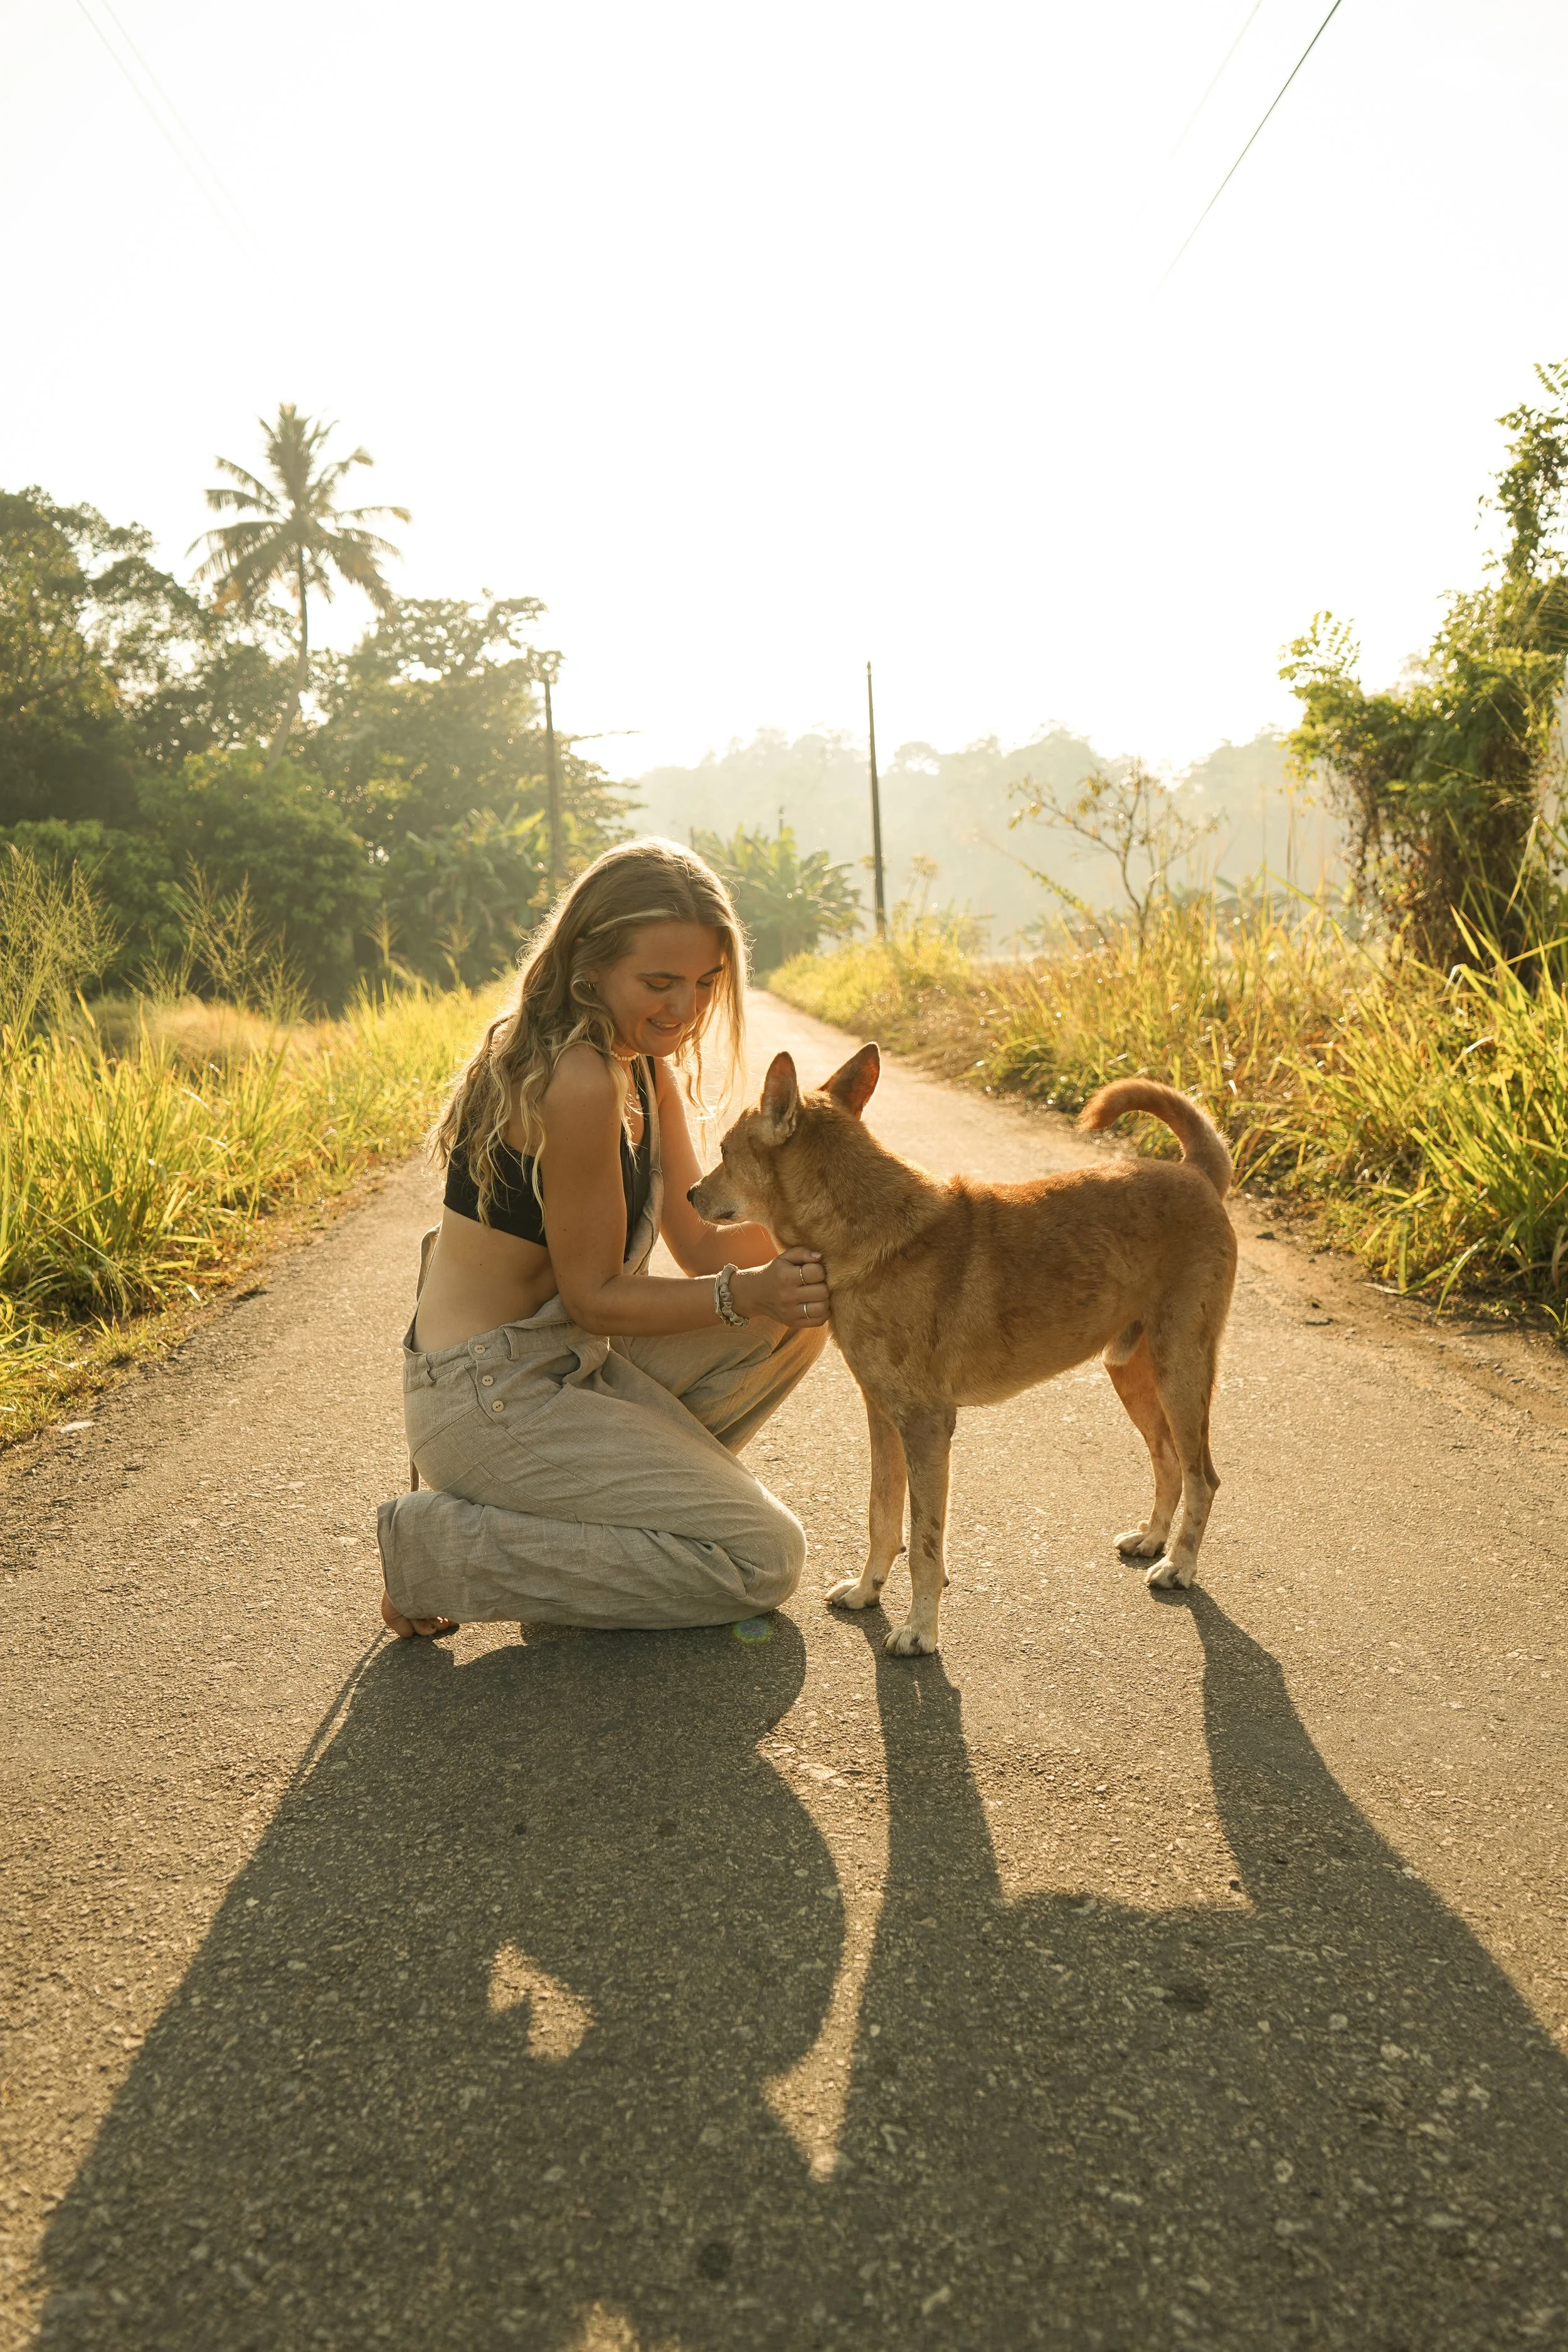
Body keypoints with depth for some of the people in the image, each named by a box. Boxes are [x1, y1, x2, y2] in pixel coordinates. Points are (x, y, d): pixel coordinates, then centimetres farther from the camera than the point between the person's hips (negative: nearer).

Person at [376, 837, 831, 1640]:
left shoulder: (647, 1064, 5)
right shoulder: (576, 1082, -25)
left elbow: (701, 1245, 3)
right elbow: (594, 1296, -18)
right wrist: (747, 1294, -26)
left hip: (567, 1361, 9)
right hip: (489, 1397, -9)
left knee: (801, 1310, 8)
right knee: (762, 1557, -7)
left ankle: (619, 1491, 12)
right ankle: (443, 1547, -4)